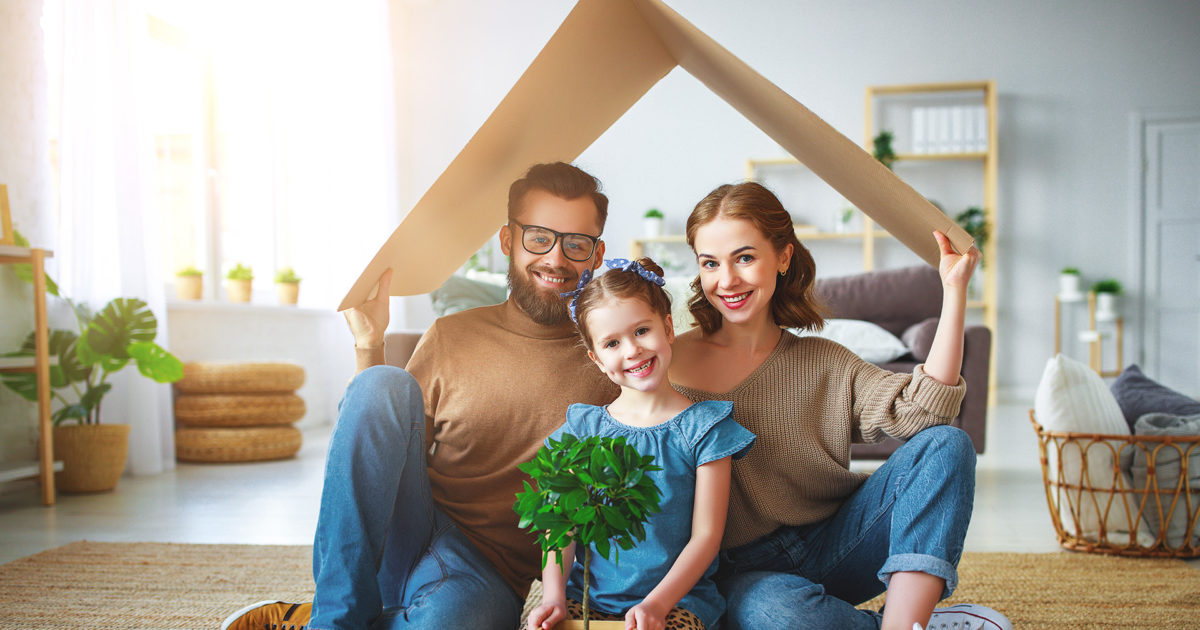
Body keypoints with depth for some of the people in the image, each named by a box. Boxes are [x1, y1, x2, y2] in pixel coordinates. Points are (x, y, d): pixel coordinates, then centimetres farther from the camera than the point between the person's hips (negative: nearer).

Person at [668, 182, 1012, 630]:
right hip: (744, 573, -3)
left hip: (832, 547, 4)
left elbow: (922, 411, -11)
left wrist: (954, 289, -10)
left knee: (946, 444, -15)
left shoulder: (824, 364, 5)